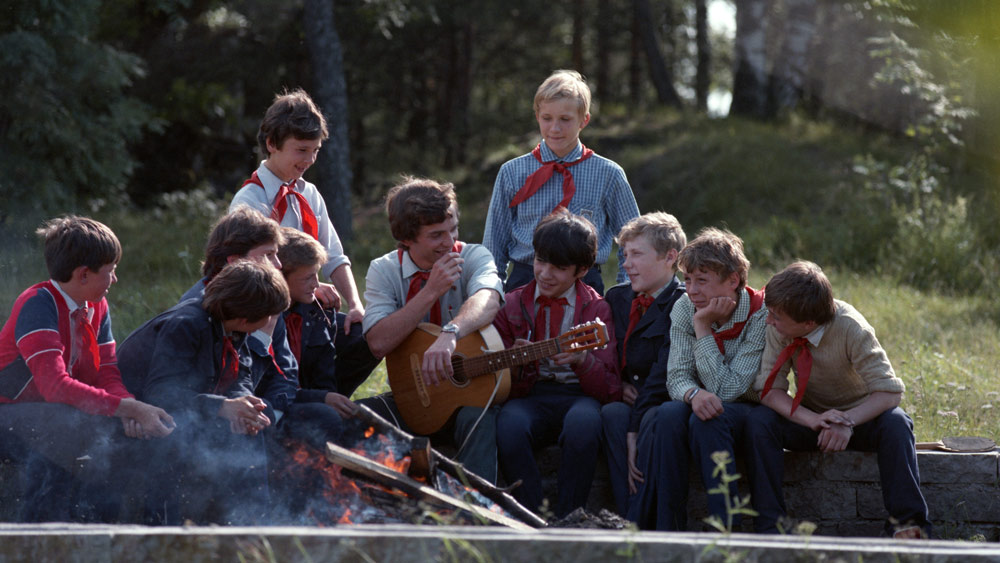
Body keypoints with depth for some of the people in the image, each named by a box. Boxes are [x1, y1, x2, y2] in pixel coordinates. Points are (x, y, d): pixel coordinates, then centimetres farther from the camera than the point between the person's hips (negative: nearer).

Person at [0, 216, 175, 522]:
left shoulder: (97, 307, 6)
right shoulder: (37, 304, -21)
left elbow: (107, 374, 1)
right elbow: (55, 385, -32)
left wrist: (132, 409, -23)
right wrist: (130, 408, -35)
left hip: (55, 414, 8)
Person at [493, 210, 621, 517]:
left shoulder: (597, 309, 8)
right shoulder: (512, 305, 12)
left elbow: (610, 390, 0)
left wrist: (583, 360, -21)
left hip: (579, 396, -1)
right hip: (530, 395, 1)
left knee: (583, 423, -39)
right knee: (509, 425, -36)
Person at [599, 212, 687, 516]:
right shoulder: (617, 297, 15)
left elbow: (665, 374, -17)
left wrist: (634, 431, -25)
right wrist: (619, 384, 0)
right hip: (628, 401, 5)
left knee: (655, 420, -37)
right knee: (611, 413, -30)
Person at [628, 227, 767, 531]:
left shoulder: (761, 314, -18)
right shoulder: (684, 308, -3)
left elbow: (726, 390, -23)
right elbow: (676, 378, -9)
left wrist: (703, 328, -23)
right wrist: (694, 394, -34)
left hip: (748, 411, -4)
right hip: (702, 404, 4)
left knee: (708, 420, -35)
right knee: (670, 414, -30)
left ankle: (726, 528, -34)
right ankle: (666, 527, -29)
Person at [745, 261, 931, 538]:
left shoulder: (850, 328, -25)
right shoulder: (777, 329, -16)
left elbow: (889, 391, -25)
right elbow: (769, 389, -18)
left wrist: (848, 423, -40)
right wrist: (813, 420, -35)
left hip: (860, 417, -2)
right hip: (813, 420, 2)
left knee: (895, 423, -34)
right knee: (759, 420, -25)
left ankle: (907, 522, -32)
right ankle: (769, 524, -27)